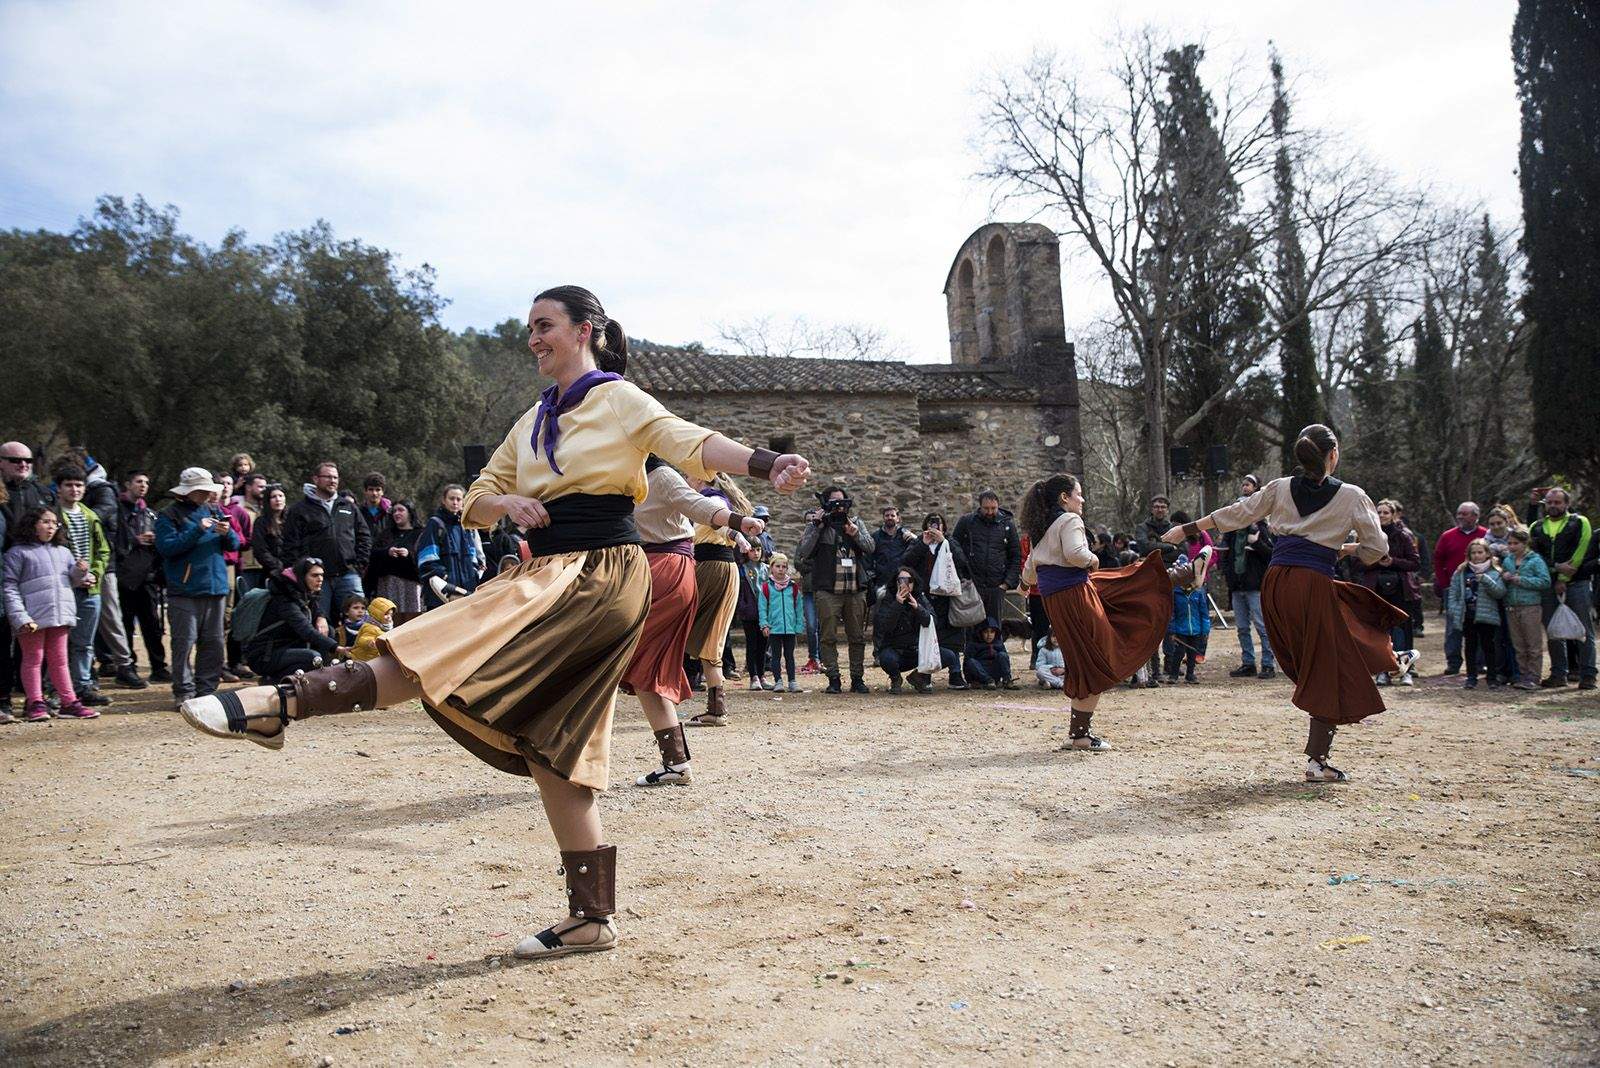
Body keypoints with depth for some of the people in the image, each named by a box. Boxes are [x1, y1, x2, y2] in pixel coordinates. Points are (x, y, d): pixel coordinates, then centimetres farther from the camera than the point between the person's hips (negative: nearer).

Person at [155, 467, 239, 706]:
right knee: (185, 642, -6)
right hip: (184, 590, -5)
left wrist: (227, 534, -10)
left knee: (214, 642, 7)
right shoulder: (169, 516, 0)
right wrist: (198, 530, -18)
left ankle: (206, 690, 15)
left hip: (216, 588, 5)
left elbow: (234, 544, 12)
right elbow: (166, 547, -15)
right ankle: (184, 691, 1)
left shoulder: (214, 511, 15)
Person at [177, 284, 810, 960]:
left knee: (442, 653, -22)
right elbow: (475, 503, 21)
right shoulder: (533, 423, 22)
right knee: (550, 754, 5)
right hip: (547, 577, 8)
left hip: (598, 576, -8)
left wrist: (765, 465, -35)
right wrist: (507, 503, -3)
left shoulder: (619, 400, 0)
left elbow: (689, 443, -17)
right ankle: (592, 918, 11)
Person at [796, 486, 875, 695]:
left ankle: (857, 678, 15)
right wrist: (816, 527, -9)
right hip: (828, 591, -3)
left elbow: (870, 547, 3)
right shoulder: (818, 525, 5)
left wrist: (854, 532, -12)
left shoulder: (856, 523, 15)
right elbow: (802, 554, -6)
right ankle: (833, 680, 3)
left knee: (857, 637, 7)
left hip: (856, 591, 3)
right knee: (828, 637, -3)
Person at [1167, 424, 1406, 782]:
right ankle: (1317, 761, 5)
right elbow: (1377, 548, 6)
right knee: (1330, 671, 5)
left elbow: (1236, 513, 12)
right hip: (1313, 584, -4)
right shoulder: (1352, 496, 2)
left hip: (1275, 583, 5)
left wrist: (1187, 529, 21)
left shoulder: (1280, 488, 10)